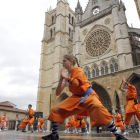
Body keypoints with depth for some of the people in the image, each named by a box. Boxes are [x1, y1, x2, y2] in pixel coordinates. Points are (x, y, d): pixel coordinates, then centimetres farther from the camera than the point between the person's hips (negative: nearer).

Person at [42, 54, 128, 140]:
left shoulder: (78, 70, -10)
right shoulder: (66, 76, 6)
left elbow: (76, 84, -31)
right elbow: (57, 93, 2)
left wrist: (65, 77, -18)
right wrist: (61, 79, -11)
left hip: (88, 96, -6)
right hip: (76, 98, 6)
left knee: (99, 108, -35)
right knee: (55, 110, 0)